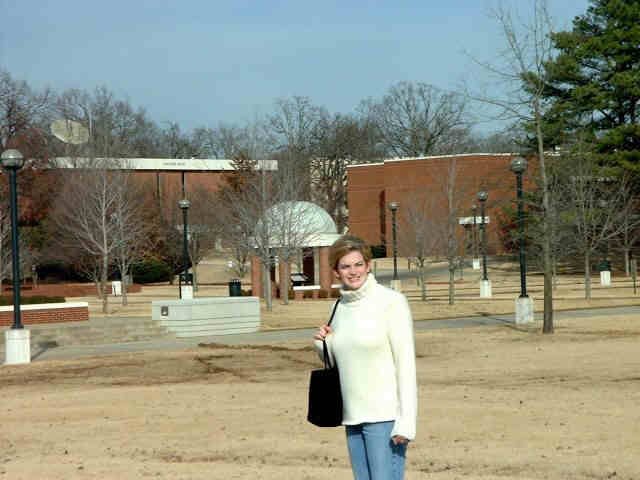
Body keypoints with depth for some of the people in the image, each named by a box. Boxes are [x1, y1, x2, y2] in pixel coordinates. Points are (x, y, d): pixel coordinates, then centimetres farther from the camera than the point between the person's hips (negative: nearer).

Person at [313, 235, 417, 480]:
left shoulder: (391, 301, -8)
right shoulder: (341, 307, 11)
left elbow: (406, 361, -12)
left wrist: (406, 421, -17)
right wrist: (324, 345, -1)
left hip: (385, 415, -7)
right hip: (353, 416, 7)